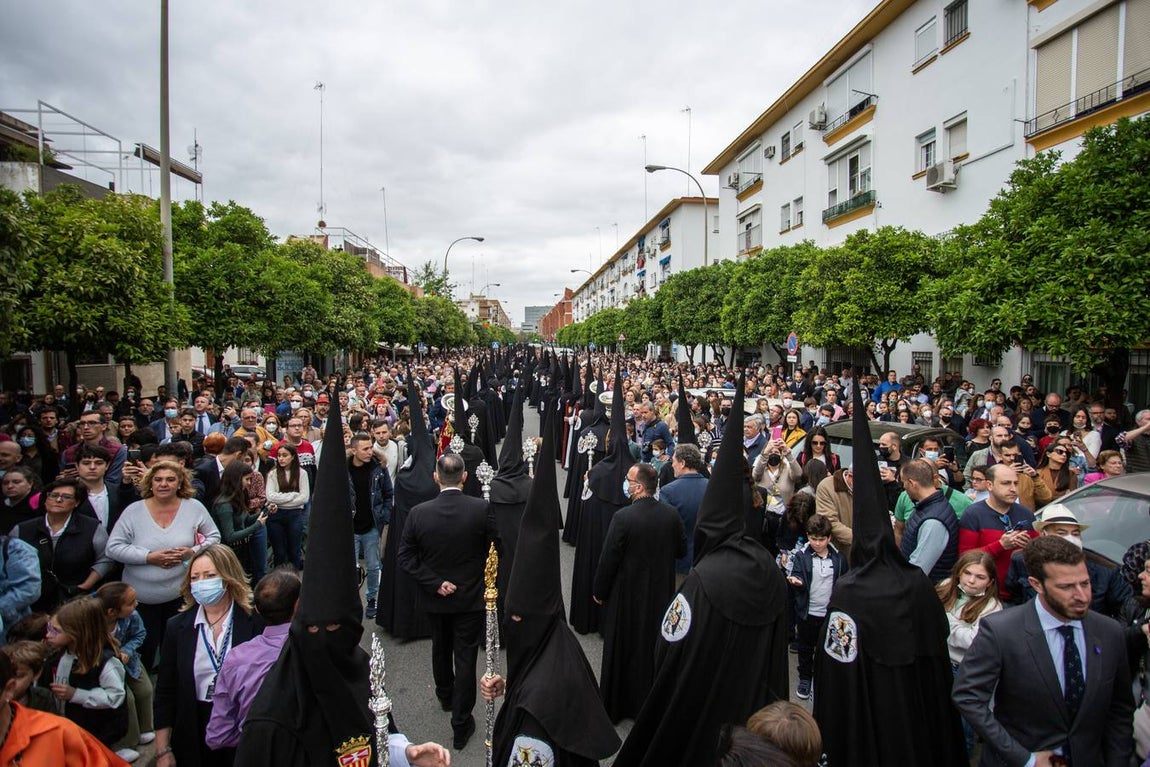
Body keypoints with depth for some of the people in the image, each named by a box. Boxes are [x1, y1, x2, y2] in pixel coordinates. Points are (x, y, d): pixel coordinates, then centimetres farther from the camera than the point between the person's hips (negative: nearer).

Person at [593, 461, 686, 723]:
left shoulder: (623, 517, -24)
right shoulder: (672, 515, -10)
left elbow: (608, 559, -17)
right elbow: (682, 550, 3)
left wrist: (600, 591, -3)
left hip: (628, 595, -4)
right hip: (661, 594, 4)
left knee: (623, 649, 13)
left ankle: (616, 706, 28)